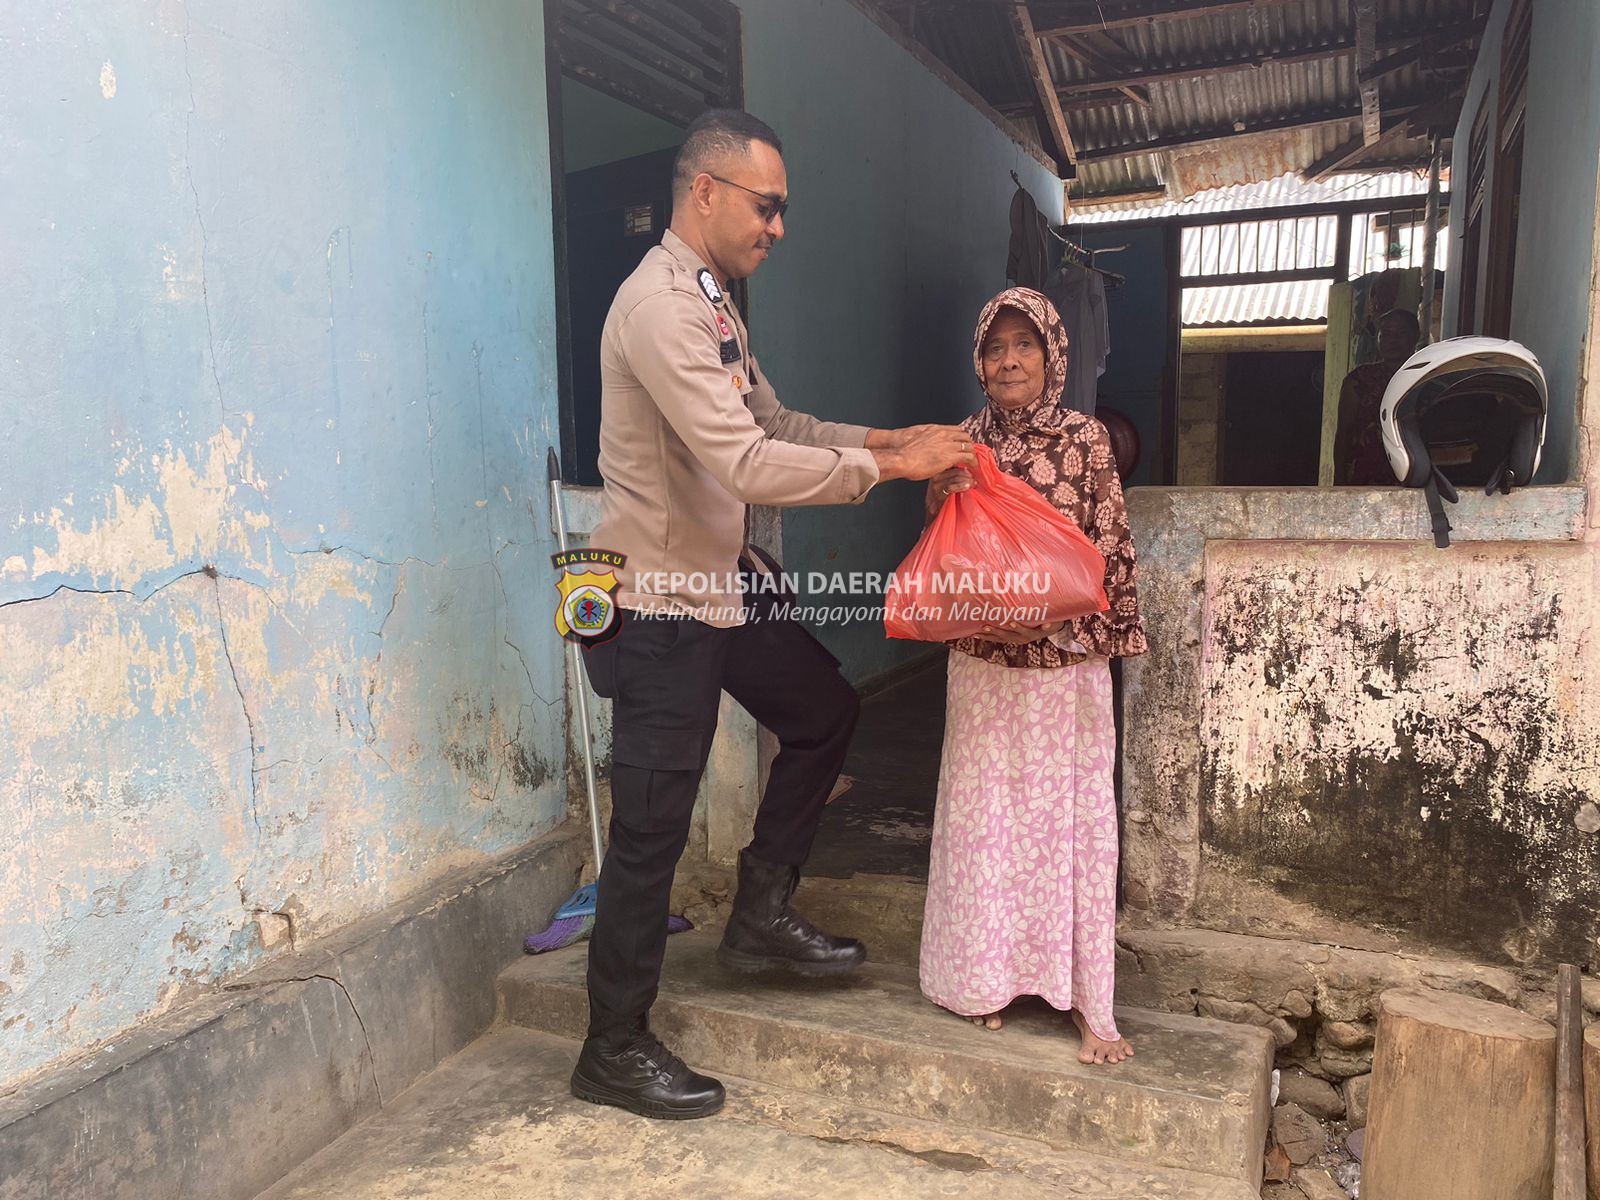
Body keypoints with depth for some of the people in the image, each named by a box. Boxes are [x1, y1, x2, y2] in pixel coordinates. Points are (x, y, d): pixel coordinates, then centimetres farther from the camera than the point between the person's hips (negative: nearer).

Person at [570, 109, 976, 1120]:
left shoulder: (714, 300, 12)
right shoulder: (660, 306, -21)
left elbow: (770, 421, 16)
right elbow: (746, 465, -29)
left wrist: (879, 436, 3)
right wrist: (889, 466, -21)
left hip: (725, 581, 10)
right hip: (661, 602, -10)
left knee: (824, 710, 20)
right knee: (652, 826, 0)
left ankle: (762, 916, 32)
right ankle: (615, 1051, 18)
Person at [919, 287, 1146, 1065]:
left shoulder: (1085, 439, -4)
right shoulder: (968, 440, 3)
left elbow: (1111, 547, -2)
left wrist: (1110, 638, -4)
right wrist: (941, 501, -10)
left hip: (1066, 663, -2)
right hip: (984, 661, 3)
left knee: (1072, 817, 4)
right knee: (983, 815, 10)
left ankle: (1086, 1001, 17)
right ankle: (987, 979, 27)